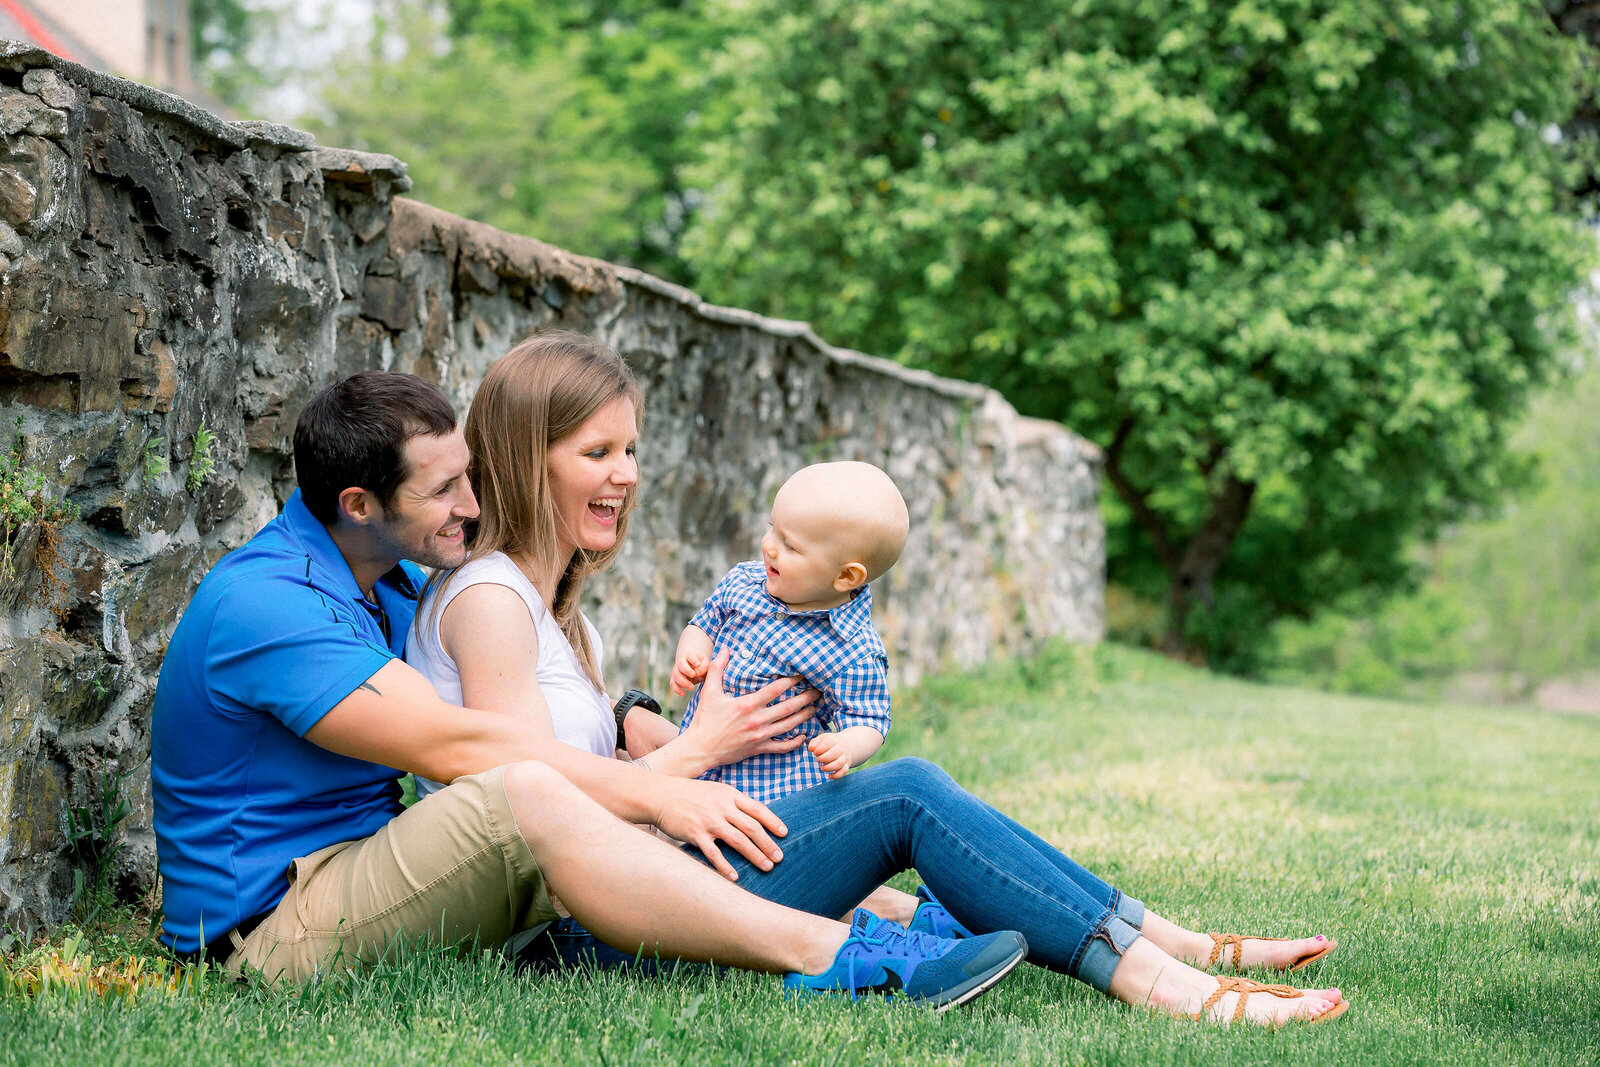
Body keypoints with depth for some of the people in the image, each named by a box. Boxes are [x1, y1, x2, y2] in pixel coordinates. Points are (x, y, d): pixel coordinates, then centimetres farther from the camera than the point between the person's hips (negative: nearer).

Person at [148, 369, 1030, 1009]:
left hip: (362, 874, 9)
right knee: (521, 795, -32)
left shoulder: (393, 580, 13)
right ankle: (827, 956, -32)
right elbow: (452, 744, -25)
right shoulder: (264, 603, -19)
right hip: (272, 931, -9)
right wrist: (653, 793, -22)